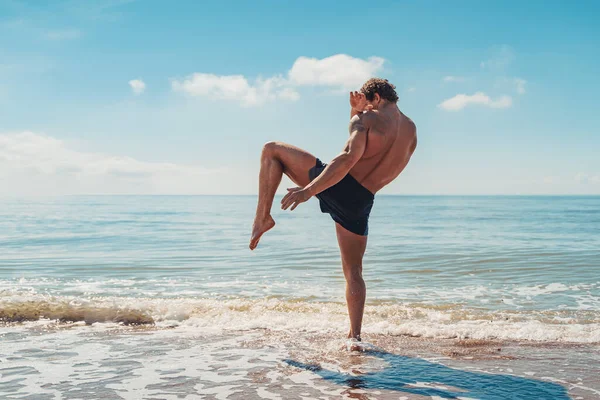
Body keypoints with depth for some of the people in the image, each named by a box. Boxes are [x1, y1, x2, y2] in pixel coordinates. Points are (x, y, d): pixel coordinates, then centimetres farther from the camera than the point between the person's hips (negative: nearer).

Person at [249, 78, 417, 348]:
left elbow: (349, 157, -21)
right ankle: (354, 335, 12)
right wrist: (356, 113, 23)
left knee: (272, 150, 10)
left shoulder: (368, 118, -3)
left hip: (337, 185, -6)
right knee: (353, 270, 18)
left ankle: (263, 217, -1)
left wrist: (308, 190, -27)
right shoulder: (411, 131, 17)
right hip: (360, 203, 6)